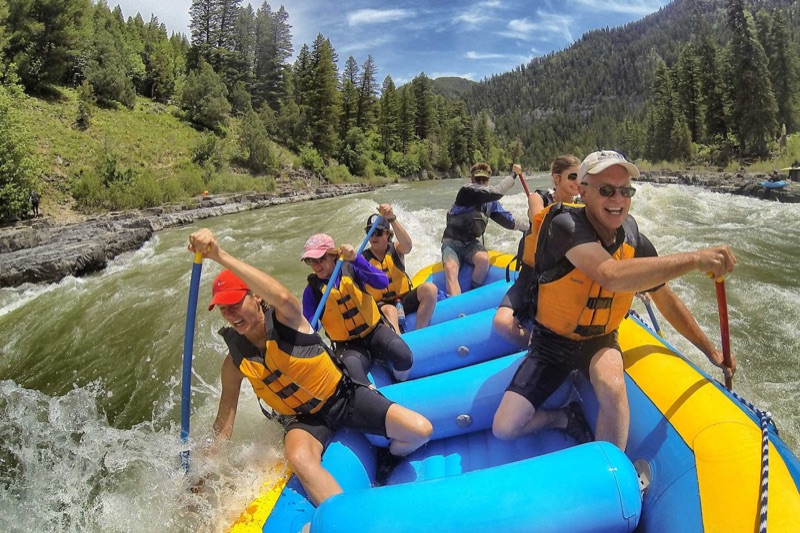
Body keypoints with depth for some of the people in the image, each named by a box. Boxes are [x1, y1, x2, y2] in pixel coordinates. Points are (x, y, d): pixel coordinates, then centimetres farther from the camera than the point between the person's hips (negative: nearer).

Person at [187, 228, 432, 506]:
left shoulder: (285, 318, -18)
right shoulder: (235, 361, -7)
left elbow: (282, 296, -45)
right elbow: (225, 417, 1)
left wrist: (220, 256, -51)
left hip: (344, 397, -1)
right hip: (303, 418, 2)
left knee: (420, 430, -14)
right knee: (299, 458, -37)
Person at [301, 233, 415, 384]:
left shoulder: (350, 268, -5)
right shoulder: (312, 290, -4)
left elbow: (383, 282, -20)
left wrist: (356, 259, -30)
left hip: (375, 331, 1)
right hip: (348, 345, -1)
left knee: (403, 355, -26)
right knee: (351, 370, -36)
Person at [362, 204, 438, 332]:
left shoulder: (395, 250, 4)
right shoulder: (363, 258, 0)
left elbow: (407, 245, -22)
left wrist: (392, 219, -35)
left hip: (404, 300, 3)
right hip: (381, 306, -3)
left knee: (429, 288, -23)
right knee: (390, 310, -36)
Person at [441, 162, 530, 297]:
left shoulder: (491, 203, 9)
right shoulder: (466, 191, -13)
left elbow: (510, 222, 14)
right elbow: (497, 192, -23)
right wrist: (513, 174, -12)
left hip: (471, 243, 5)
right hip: (452, 242, -5)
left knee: (484, 259, -29)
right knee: (450, 269, -35)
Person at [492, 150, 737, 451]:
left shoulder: (636, 244, -10)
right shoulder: (565, 225, -26)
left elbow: (668, 303, 6)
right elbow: (611, 276, -45)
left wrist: (710, 351, 12)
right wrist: (694, 260, -44)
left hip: (600, 341, 2)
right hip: (551, 343, -2)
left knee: (612, 388, -34)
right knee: (504, 429, -9)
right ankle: (564, 418, 21)